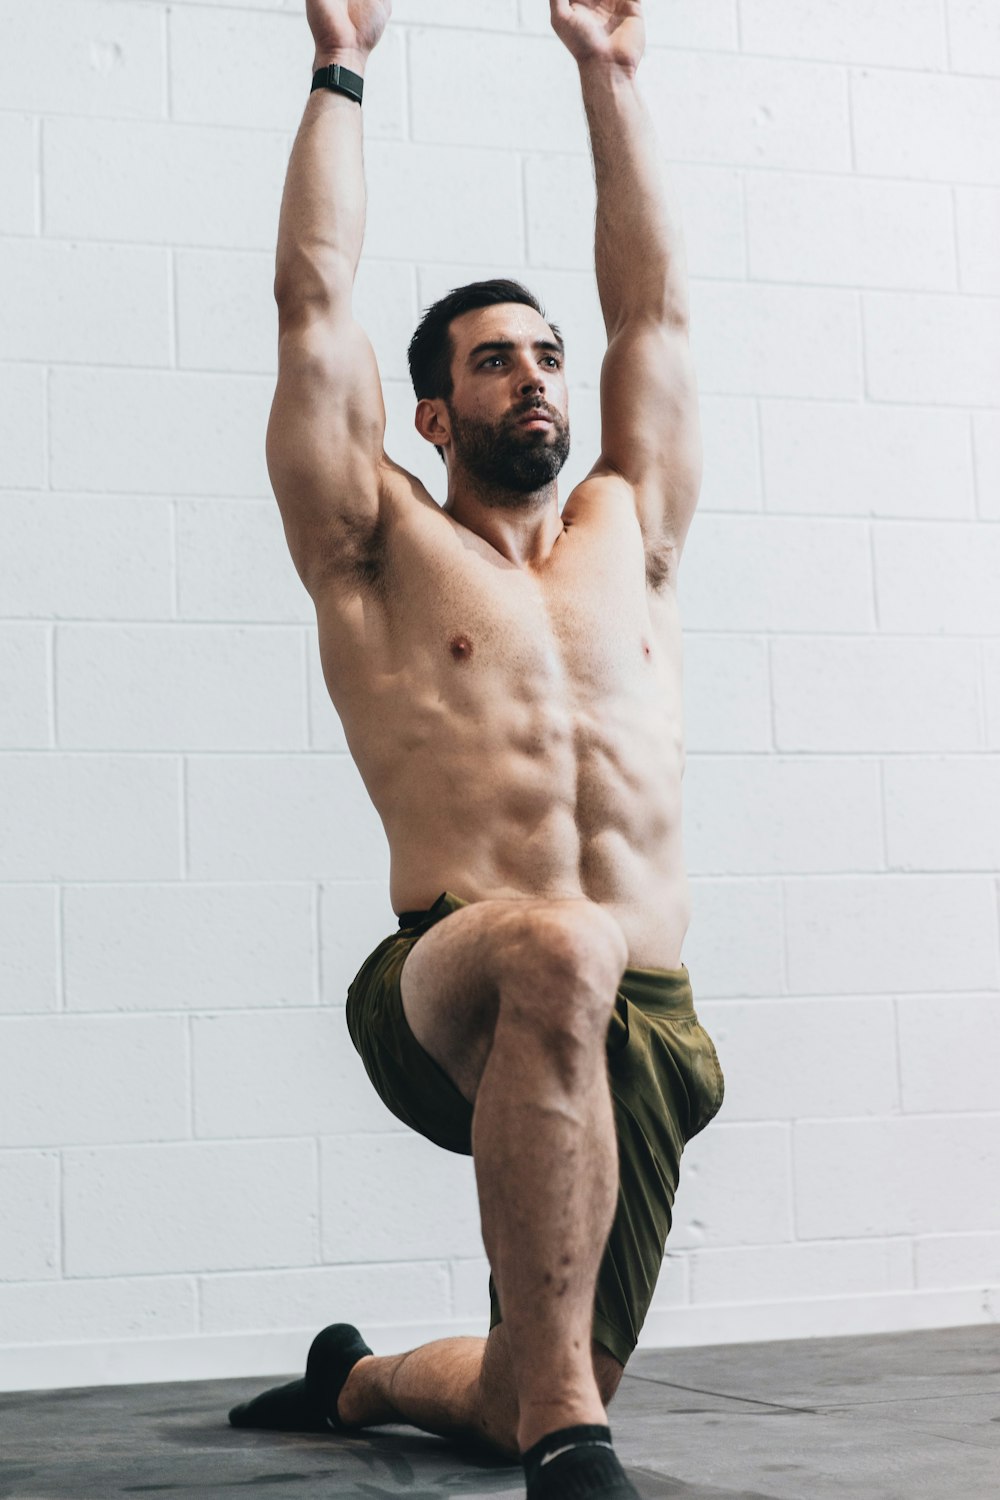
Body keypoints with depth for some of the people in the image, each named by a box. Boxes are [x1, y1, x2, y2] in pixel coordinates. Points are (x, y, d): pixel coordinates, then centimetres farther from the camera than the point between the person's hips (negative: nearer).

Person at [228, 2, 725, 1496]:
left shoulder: (628, 537, 22)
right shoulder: (382, 551, 11)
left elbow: (655, 311, 25)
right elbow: (315, 304, 7)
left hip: (641, 1024, 5)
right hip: (449, 997, -5)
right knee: (558, 950, -42)